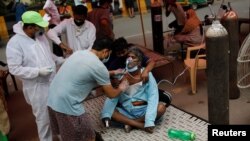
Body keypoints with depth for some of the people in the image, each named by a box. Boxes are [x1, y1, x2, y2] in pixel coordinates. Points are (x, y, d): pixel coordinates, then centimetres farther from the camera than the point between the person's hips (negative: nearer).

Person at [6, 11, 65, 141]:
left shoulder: (40, 35, 2)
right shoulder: (15, 43, -20)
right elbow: (14, 69, -20)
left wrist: (62, 61, 3)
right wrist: (38, 71, -25)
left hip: (53, 81, 7)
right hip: (37, 87, -7)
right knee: (44, 117, 8)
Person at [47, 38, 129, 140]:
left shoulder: (79, 53, 10)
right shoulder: (99, 66, -13)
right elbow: (111, 94, -1)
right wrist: (121, 88, 20)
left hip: (52, 100, 9)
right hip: (66, 105, -9)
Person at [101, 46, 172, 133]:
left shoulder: (147, 75, -7)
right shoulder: (121, 75, -1)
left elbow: (153, 97, -16)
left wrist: (149, 121, -29)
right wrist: (106, 115, -27)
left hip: (143, 110, -1)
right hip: (126, 112, 1)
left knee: (161, 107, -27)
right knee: (110, 111, -24)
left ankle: (130, 123, -18)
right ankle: (141, 125, -23)